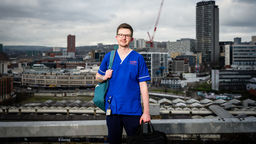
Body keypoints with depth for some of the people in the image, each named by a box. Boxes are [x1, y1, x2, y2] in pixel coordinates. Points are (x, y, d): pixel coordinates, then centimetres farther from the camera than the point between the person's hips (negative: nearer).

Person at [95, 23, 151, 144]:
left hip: (133, 110, -2)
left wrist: (146, 111, -7)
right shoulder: (109, 56, 6)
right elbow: (98, 77, 18)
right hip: (112, 109, 2)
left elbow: (143, 86, -3)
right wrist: (104, 77, -6)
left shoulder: (138, 58, -1)